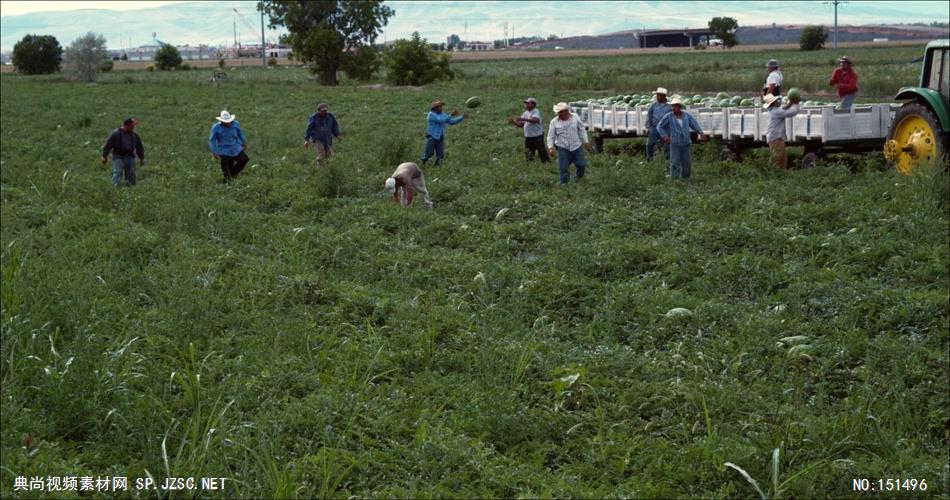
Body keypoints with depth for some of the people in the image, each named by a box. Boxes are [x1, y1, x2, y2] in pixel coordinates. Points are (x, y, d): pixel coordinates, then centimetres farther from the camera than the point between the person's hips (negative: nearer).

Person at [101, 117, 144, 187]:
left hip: (129, 157, 4)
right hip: (118, 157, -4)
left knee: (131, 174, 3)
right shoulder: (116, 134, -8)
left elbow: (139, 147, 17)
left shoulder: (134, 135, 5)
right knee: (117, 172, -15)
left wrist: (142, 158, 18)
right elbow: (108, 145, -3)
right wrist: (104, 157, 0)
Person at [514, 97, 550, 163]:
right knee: (528, 155, 11)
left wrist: (523, 119, -32)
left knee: (541, 151, -8)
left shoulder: (536, 112, -10)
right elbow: (521, 125, 14)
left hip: (537, 136, -7)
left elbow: (535, 120, -31)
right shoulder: (525, 113, 13)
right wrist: (514, 122, -5)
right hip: (528, 137, 7)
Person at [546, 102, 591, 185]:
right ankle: (562, 183, 11)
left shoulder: (575, 117, -1)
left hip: (576, 147, 2)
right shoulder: (554, 122, -5)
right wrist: (550, 147, -17)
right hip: (563, 148, -2)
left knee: (581, 164, 8)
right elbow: (551, 136, -4)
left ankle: (579, 177, 37)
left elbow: (581, 130, 8)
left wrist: (586, 142, 8)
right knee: (562, 167, -3)